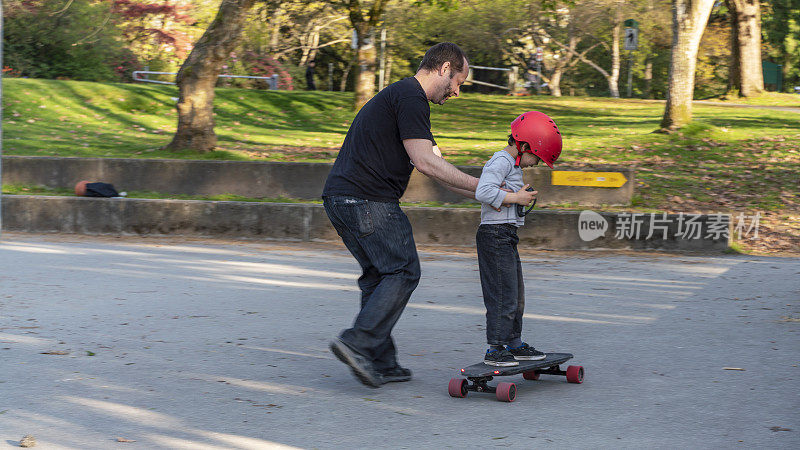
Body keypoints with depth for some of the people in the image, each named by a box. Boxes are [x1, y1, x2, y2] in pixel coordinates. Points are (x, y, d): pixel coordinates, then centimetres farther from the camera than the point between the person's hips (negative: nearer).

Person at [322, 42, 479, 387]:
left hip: (339, 198, 10)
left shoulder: (399, 95, 26)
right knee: (403, 272, -5)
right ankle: (357, 343, -13)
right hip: (367, 199, -10)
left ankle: (380, 364, 12)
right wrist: (479, 186, -10)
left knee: (379, 275, 13)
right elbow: (425, 162, -15)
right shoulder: (411, 97, -8)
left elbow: (434, 165, 27)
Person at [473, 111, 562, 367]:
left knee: (516, 295, 16)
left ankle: (515, 345, 25)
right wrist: (516, 198, -18)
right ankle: (495, 350, -4)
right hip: (495, 234, -11)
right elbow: (483, 192, -26)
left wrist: (522, 196, 0)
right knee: (504, 296, -9)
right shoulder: (501, 162, -14)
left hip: (507, 237, 11)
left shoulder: (512, 165, 19)